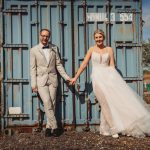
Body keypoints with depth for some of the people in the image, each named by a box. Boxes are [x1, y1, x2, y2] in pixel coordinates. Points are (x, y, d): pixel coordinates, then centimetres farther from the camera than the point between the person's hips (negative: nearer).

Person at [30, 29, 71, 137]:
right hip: (41, 80, -2)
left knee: (52, 104, 1)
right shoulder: (34, 50, 2)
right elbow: (33, 68, 1)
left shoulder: (54, 48, 9)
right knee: (47, 103, -14)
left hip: (52, 79, 3)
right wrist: (33, 84, -4)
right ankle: (54, 127, -7)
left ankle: (49, 127, 11)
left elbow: (58, 64, 11)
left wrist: (66, 77, 3)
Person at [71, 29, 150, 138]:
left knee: (118, 98, -10)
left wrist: (114, 78, -6)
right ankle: (114, 129, 0)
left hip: (109, 76, 2)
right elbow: (84, 64, 9)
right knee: (107, 103, -9)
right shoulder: (92, 49, 8)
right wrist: (75, 77, 7)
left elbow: (112, 66, 6)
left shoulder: (109, 49, 11)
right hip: (98, 78, -2)